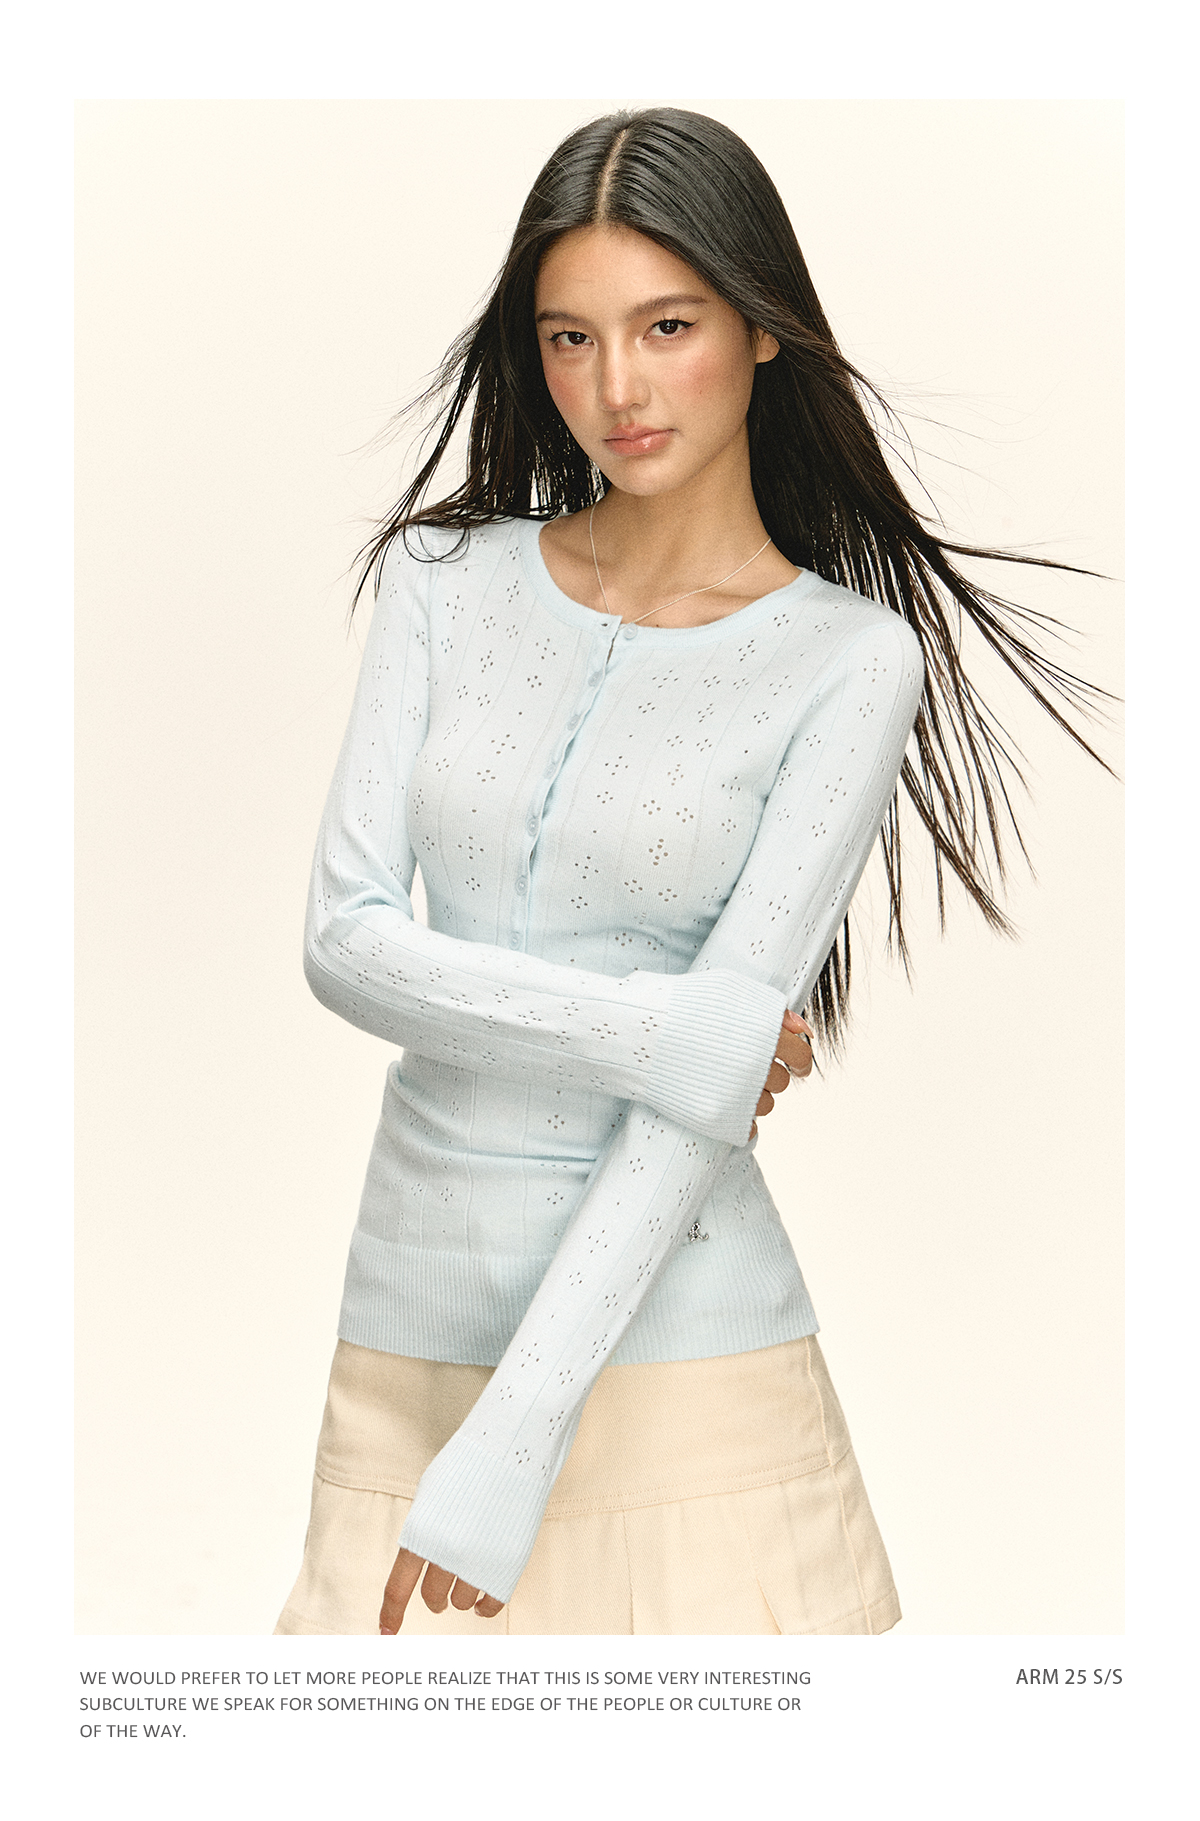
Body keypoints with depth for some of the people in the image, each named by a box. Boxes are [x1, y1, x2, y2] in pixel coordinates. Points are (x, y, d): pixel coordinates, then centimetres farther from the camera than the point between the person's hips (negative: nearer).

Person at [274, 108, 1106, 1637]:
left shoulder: (853, 661, -7)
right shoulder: (445, 579, 3)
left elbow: (726, 1060, -14)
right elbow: (344, 938, -4)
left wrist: (511, 1445, -18)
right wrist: (664, 1030, -16)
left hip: (674, 1340, -3)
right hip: (413, 1308, 3)